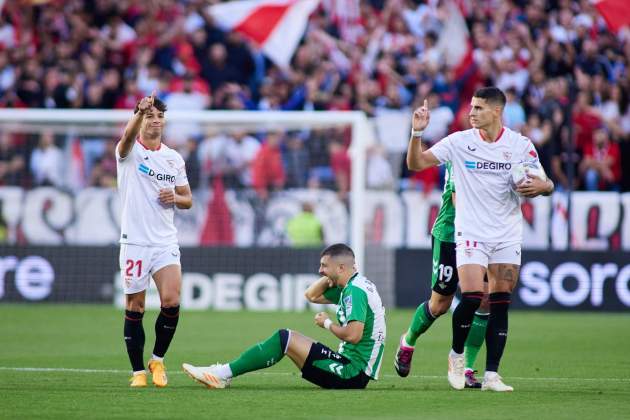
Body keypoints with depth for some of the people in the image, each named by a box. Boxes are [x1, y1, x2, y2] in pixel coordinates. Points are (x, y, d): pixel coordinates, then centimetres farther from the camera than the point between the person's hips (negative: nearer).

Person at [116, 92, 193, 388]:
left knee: (171, 302, -13)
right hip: (134, 241, -2)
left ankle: (158, 360, 8)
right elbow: (128, 136, -28)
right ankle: (138, 371, 12)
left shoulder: (174, 158, 10)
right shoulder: (130, 151, -3)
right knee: (134, 308, 1)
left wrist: (175, 198, -7)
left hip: (166, 243, 2)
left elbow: (187, 199, 17)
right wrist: (140, 111, -49)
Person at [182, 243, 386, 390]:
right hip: (355, 372, 10)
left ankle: (224, 373, -8)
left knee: (285, 339, -11)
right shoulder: (352, 286, 16)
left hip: (353, 373, -10)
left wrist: (327, 323, -9)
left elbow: (353, 335, -27)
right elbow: (311, 295, 26)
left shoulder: (355, 291, -16)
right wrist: (329, 278, 10)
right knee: (286, 339, 12)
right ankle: (224, 373, 7)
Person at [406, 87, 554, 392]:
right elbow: (415, 163, -1)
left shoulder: (520, 145, 0)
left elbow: (546, 184, 6)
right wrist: (417, 133, -17)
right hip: (471, 233, -2)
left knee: (500, 304, -1)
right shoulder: (459, 142, -2)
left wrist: (541, 186, -17)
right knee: (471, 297, -17)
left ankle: (491, 375, 2)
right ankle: (456, 354, 9)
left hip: (507, 237, 2)